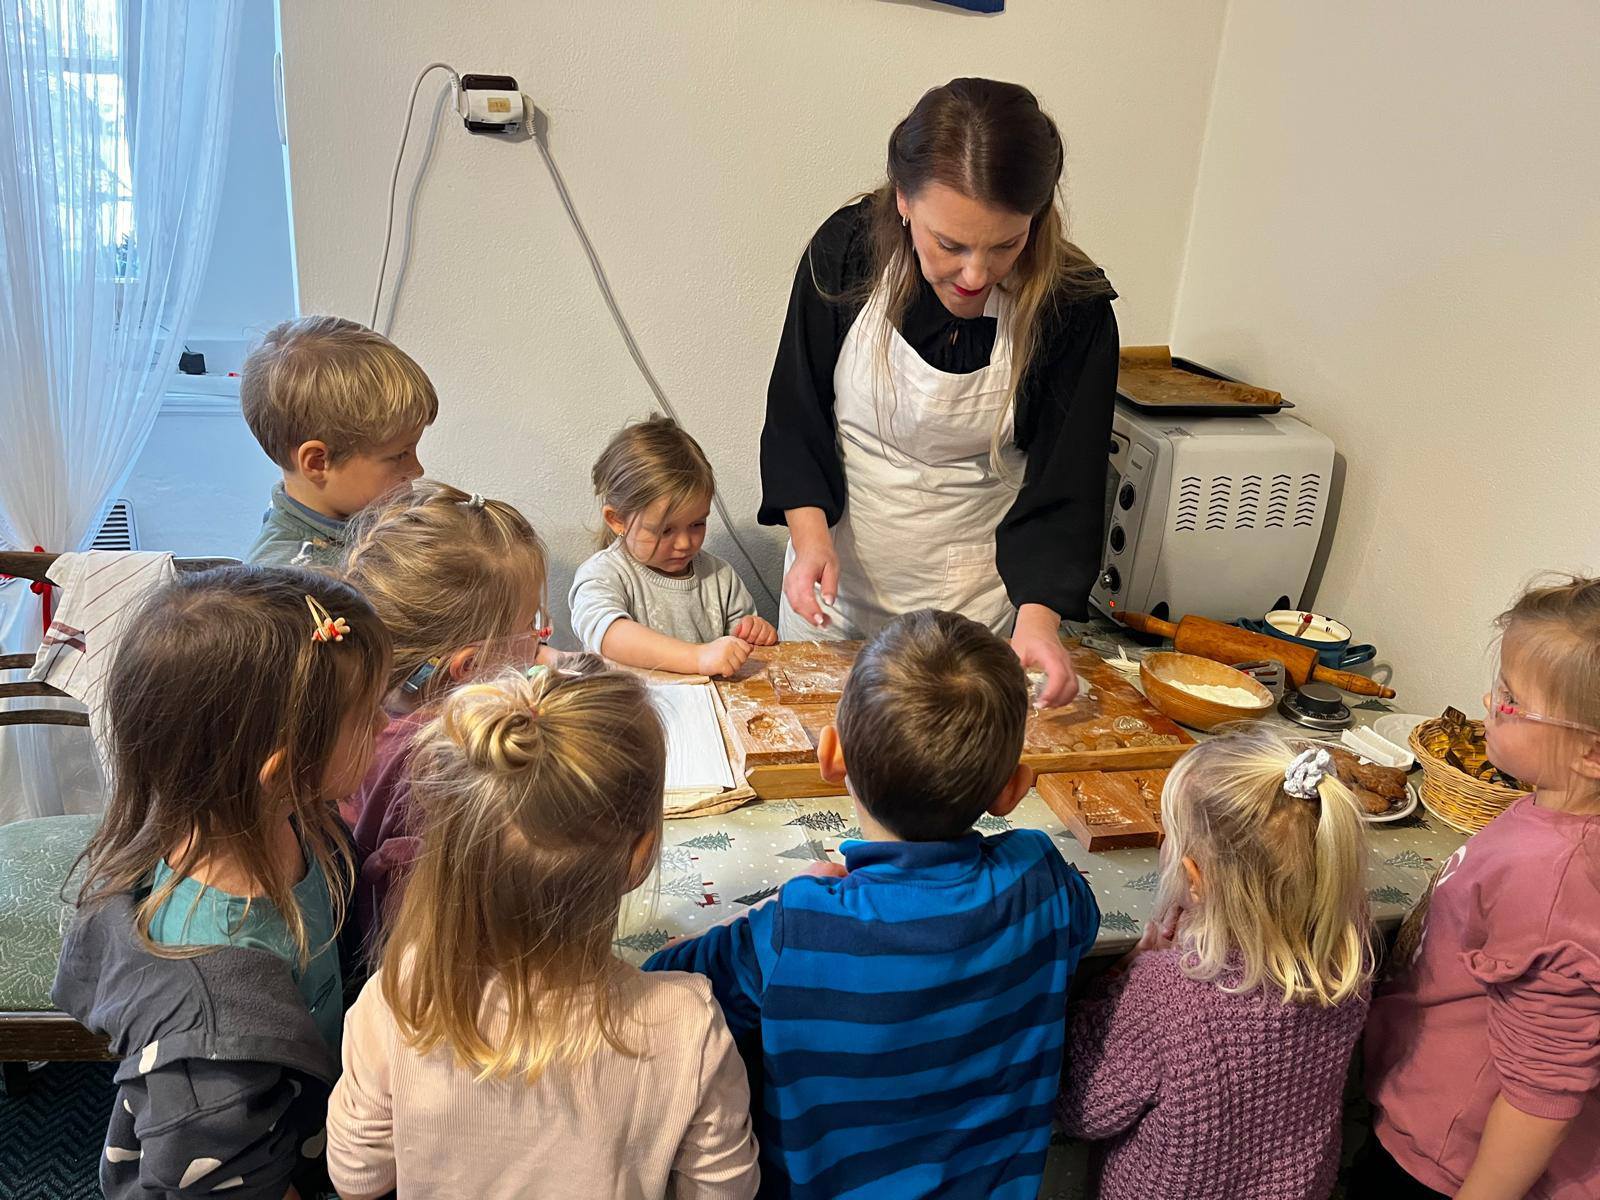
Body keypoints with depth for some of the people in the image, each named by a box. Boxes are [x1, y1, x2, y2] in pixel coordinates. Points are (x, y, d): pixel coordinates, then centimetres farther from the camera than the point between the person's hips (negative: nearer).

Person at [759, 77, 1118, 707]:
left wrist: (1036, 616, -30)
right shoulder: (847, 250, -16)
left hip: (975, 591, -1)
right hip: (839, 570, 2)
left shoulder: (1073, 308, -19)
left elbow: (1065, 486, -15)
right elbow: (795, 417, -7)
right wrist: (811, 537, -21)